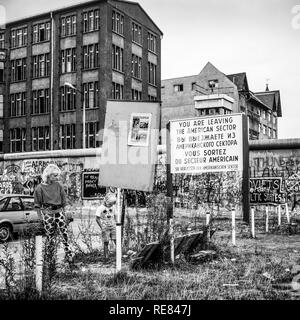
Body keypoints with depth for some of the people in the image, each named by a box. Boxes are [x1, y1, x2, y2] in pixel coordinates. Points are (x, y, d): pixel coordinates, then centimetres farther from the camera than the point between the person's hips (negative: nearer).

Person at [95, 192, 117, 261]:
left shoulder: (113, 207, 2)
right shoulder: (100, 208, -12)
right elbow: (97, 219, -9)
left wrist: (116, 225, 5)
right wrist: (102, 228, -12)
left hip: (113, 227, 4)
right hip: (105, 228, -3)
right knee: (106, 243, 1)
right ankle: (106, 257, 10)